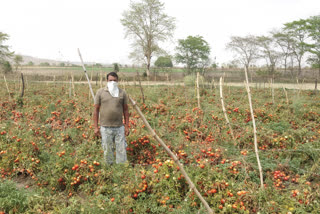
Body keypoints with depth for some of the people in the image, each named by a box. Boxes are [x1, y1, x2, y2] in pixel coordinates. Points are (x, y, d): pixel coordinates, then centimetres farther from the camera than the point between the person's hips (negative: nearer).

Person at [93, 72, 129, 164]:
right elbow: (96, 110, 1)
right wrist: (96, 127, -2)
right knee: (107, 151, 9)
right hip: (105, 128, -1)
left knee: (121, 150, 6)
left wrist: (127, 126, 4)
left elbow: (125, 110, 7)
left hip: (119, 127, 1)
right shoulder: (100, 92, 0)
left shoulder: (122, 93, 4)